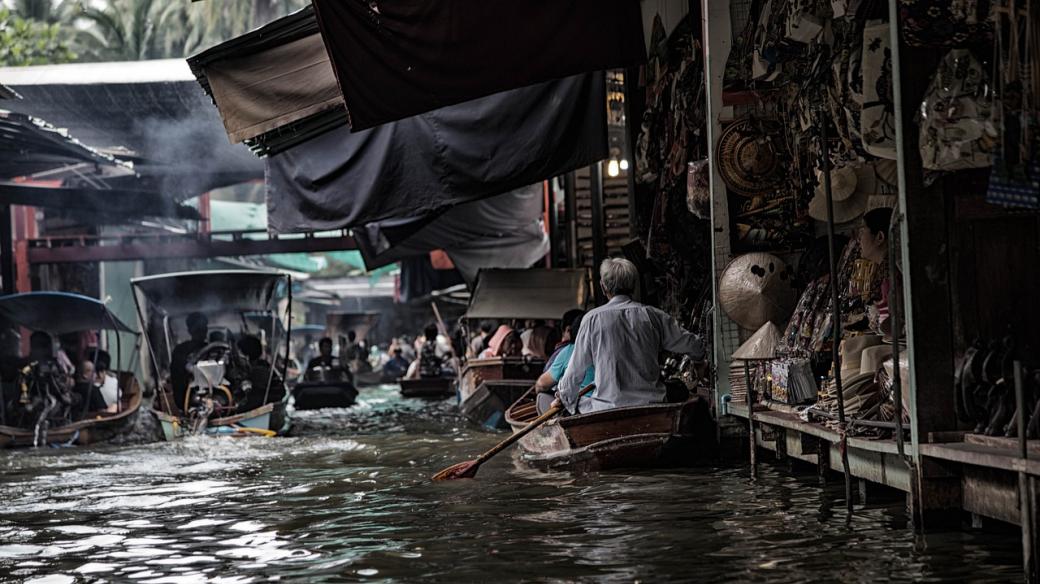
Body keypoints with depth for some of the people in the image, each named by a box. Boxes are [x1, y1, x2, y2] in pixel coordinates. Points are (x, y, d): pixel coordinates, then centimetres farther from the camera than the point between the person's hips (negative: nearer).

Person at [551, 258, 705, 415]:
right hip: (651, 404, 1)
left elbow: (576, 368, 5)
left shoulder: (593, 319, -2)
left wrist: (564, 397, 22)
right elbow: (692, 345, 12)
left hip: (609, 407, -1)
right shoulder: (653, 315, 3)